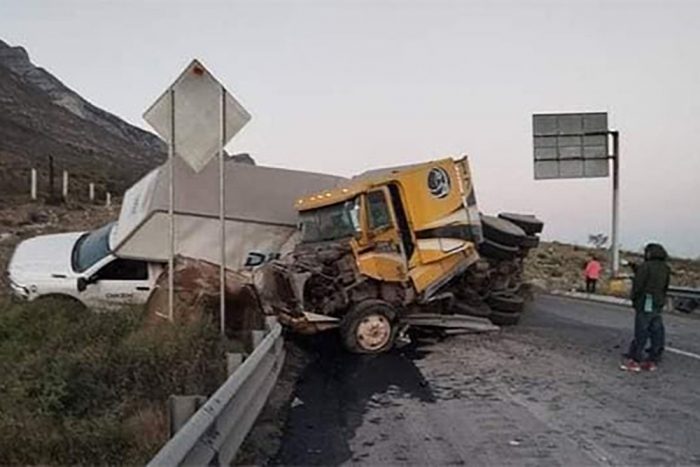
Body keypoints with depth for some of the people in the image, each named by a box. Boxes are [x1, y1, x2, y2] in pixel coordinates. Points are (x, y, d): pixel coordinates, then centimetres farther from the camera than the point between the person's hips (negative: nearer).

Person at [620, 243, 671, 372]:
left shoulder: (645, 266, -12)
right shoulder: (665, 269, 10)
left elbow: (638, 285, -13)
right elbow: (665, 287, 14)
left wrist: (633, 298, 0)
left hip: (645, 304, -7)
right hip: (658, 304, 7)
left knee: (641, 333, -6)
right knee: (656, 332, 8)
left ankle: (634, 361, -4)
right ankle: (652, 361, 14)